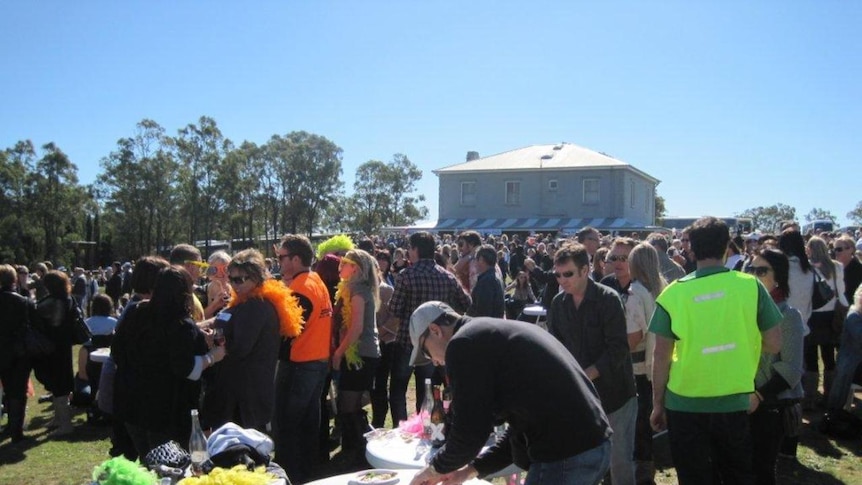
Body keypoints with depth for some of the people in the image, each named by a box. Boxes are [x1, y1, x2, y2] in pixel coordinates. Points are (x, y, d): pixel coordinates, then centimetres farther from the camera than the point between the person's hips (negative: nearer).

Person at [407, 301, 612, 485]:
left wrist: (436, 468, 11)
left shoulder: (463, 344, -8)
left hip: (565, 457, -10)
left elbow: (469, 432, -8)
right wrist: (471, 469, 24)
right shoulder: (500, 334, 21)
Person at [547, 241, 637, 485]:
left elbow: (618, 349, -17)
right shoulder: (558, 303, 2)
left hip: (614, 393, -4)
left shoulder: (608, 299, -13)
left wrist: (584, 375, -23)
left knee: (620, 460, 6)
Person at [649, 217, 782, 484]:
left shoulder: (674, 292, -9)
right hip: (735, 402, 1)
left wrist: (657, 404, 4)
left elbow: (661, 355, -7)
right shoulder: (750, 285, -7)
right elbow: (774, 343, -2)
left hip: (685, 404, -1)